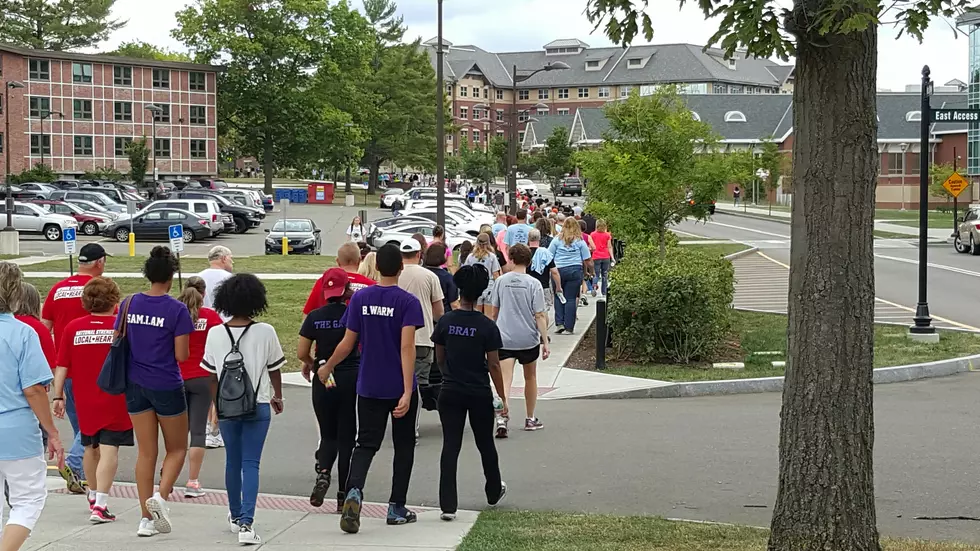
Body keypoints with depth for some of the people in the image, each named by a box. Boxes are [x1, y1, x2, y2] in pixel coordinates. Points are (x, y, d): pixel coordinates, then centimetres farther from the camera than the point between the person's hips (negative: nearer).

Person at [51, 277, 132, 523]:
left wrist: (58, 396, 5)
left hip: (85, 401, 3)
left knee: (91, 448, 20)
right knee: (109, 450, -4)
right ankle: (100, 505, -14)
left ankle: (94, 496, 37)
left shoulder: (73, 328, -2)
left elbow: (61, 366, -1)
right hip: (115, 401, -3)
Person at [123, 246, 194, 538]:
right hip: (167, 386, -4)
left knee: (146, 451, 11)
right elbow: (181, 355, -13)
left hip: (136, 384, 4)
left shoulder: (129, 303, -1)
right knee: (177, 448, 13)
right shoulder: (177, 309, -13)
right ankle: (160, 496, -10)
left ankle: (146, 518, 11)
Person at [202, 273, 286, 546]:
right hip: (258, 406, -2)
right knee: (250, 464, -2)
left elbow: (212, 375, 4)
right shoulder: (265, 332, -9)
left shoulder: (215, 333, -4)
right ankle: (246, 523, -12)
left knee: (232, 461, 18)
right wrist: (277, 396, 19)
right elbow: (274, 369, 1)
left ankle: (235, 516, 34)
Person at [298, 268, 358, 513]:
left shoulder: (315, 317, -3)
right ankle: (343, 495, 6)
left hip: (323, 381, 1)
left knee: (328, 435, 14)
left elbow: (301, 353, -1)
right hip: (352, 379, -1)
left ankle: (323, 472, -15)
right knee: (346, 437, 6)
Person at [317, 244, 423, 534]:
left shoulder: (360, 298, -1)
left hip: (369, 387, 2)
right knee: (403, 446, 13)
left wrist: (327, 368, 20)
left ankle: (354, 491, -20)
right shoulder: (408, 302, -11)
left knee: (366, 444, 7)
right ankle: (396, 508, 17)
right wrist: (407, 392, -21)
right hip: (400, 389, -2)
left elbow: (348, 343, 2)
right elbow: (407, 347, -19)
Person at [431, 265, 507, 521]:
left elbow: (439, 358, 6)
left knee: (450, 447, 2)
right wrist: (502, 397, -1)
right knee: (485, 444, 18)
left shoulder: (445, 322, -5)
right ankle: (494, 492, 38)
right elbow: (493, 365, -9)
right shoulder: (487, 326, -11)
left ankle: (448, 505, -5)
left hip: (450, 392, 1)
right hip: (480, 393, -1)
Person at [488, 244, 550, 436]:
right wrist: (545, 342, -5)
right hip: (528, 339, 0)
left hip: (504, 339, 1)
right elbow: (539, 316, -9)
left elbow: (494, 311, 10)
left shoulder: (501, 281, 1)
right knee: (530, 377, 18)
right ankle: (530, 419, 29)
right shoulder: (534, 284, -7)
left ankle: (502, 418, -25)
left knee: (505, 380, -6)